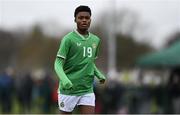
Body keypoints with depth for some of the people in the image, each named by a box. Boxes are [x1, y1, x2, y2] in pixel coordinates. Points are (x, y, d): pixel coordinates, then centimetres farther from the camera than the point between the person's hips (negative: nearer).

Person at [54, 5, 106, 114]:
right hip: (68, 90, -4)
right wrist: (64, 80, -29)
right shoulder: (68, 39, -8)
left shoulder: (95, 40, 11)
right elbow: (58, 64, -11)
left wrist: (99, 74, 6)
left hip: (87, 90, 4)